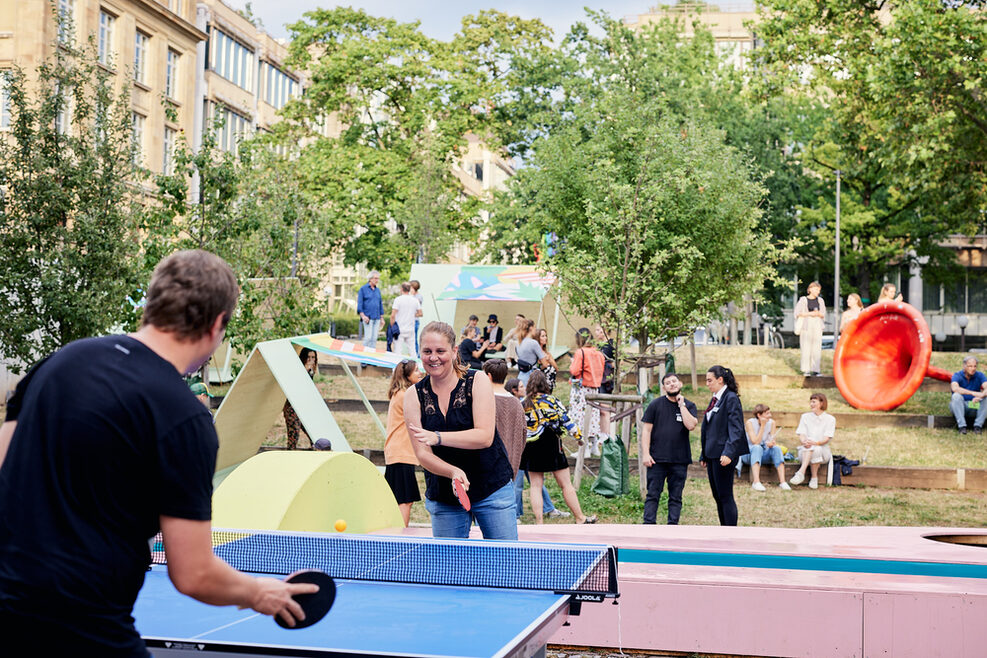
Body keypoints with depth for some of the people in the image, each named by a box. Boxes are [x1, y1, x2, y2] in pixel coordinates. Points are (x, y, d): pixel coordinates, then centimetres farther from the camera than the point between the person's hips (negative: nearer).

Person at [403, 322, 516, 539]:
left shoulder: (478, 382, -6)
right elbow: (422, 453, -8)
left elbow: (485, 437, -18)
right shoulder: (414, 395, -1)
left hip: (492, 490, -2)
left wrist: (438, 437, -30)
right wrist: (454, 472, -27)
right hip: (443, 500, 2)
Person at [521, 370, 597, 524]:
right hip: (551, 447, -2)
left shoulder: (523, 403, 0)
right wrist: (578, 435, 6)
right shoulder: (551, 400, -7)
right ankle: (580, 518, 13)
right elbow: (565, 420, -6)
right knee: (566, 484, 5)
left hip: (531, 448, 2)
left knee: (535, 485, 7)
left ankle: (539, 522, 1)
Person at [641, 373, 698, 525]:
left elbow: (691, 425, -11)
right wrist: (646, 454, -7)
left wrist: (681, 404, -7)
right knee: (653, 495, -2)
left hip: (680, 460, 2)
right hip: (657, 459, -1)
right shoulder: (656, 404, 4)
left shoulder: (689, 406, 8)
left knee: (676, 497, 5)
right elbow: (646, 430, 2)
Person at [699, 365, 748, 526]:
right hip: (712, 454, 9)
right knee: (717, 496, 12)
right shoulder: (715, 399, 15)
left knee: (725, 496, -6)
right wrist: (704, 455, 20)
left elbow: (735, 429, -18)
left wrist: (728, 453, -27)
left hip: (723, 454, -9)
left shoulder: (731, 398, -12)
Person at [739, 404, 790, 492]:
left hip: (764, 454, 4)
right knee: (757, 447, -36)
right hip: (749, 453, -4)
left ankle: (782, 482, -36)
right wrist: (763, 426, -23)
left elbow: (774, 441, -7)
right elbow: (755, 442, -22)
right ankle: (756, 482, -50)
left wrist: (771, 443, -31)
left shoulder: (771, 422, -2)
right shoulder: (750, 422, -14)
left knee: (776, 448, -26)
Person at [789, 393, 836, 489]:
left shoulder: (830, 419, 4)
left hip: (823, 450, -1)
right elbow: (801, 435, 1)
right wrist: (804, 441, -24)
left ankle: (801, 473, -35)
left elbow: (826, 439, -8)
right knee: (808, 445, -34)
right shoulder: (805, 417, 12)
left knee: (816, 449, -36)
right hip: (804, 452, 1)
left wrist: (815, 443, -29)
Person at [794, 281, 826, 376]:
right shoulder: (803, 300, 2)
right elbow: (798, 313, -3)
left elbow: (823, 314, 16)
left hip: (817, 326, 3)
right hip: (806, 326, -3)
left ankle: (815, 369, 2)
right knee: (806, 348, -7)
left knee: (817, 348, -2)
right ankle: (806, 370, -3)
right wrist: (810, 313, -12)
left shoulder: (820, 300, 14)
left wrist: (818, 314, -6)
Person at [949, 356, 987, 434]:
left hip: (974, 407, 2)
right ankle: (961, 426, -31)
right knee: (956, 396, -32)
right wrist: (973, 393, -43)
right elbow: (955, 388, -33)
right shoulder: (957, 375, -11)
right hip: (959, 406, -2)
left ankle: (978, 425, -20)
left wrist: (980, 396, -44)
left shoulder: (980, 375, -4)